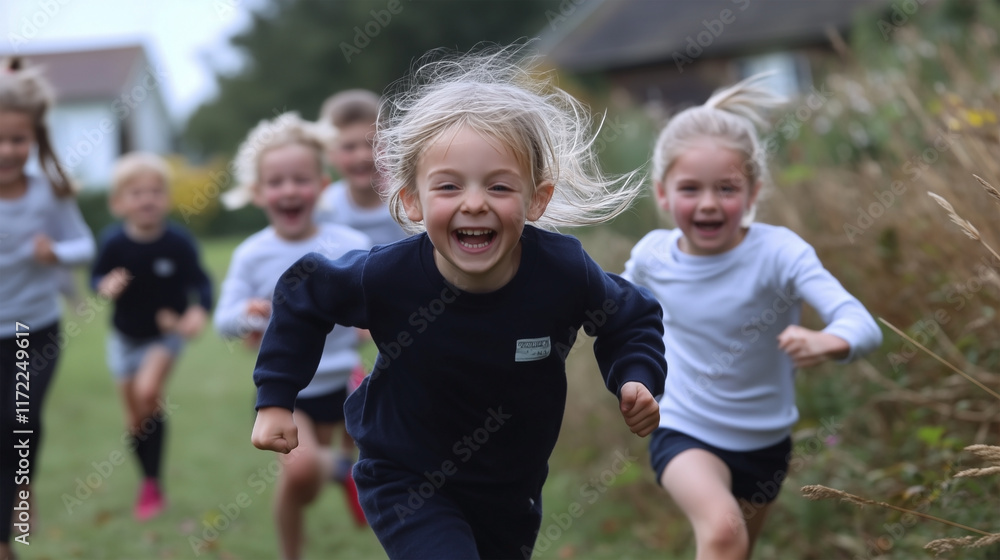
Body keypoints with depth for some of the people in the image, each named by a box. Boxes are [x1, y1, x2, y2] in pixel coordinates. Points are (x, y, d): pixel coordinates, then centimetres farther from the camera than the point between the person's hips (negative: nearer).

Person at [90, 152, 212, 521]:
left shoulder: (178, 242, -20)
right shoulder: (114, 242, -16)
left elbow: (200, 282, -14)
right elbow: (96, 276, -4)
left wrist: (199, 311, -32)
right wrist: (105, 286, -27)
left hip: (165, 334, -3)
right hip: (125, 337, 3)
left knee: (147, 392, -25)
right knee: (134, 417, 10)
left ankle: (152, 483, -10)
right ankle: (150, 485, 32)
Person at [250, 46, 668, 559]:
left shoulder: (564, 271, -25)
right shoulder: (386, 277, -29)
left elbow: (633, 318, -3)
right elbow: (303, 296, -7)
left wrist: (637, 381, -20)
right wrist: (275, 399, -5)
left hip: (513, 486, 3)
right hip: (405, 479, -3)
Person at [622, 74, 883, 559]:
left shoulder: (779, 253, -22)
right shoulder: (652, 255, -13)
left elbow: (863, 326, -36)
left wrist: (827, 342, -56)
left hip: (765, 442, 1)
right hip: (684, 434, -1)